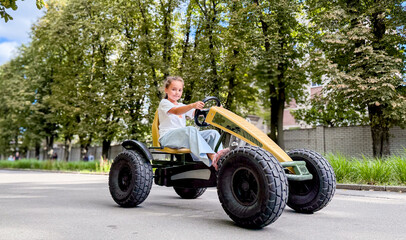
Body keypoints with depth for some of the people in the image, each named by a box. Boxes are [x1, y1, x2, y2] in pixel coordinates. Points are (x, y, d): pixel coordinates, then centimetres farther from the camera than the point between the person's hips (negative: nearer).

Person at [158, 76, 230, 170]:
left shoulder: (182, 106, 26)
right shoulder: (164, 103, 2)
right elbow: (176, 111, -20)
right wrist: (192, 105, -38)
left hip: (183, 136, 7)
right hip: (167, 136, -7)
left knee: (213, 133, -10)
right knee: (191, 130, -38)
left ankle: (219, 159, -35)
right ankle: (211, 157, -53)